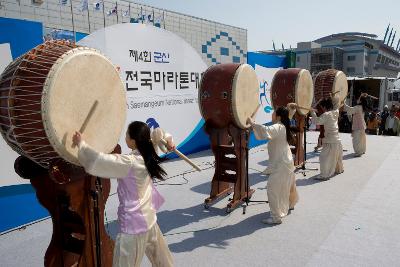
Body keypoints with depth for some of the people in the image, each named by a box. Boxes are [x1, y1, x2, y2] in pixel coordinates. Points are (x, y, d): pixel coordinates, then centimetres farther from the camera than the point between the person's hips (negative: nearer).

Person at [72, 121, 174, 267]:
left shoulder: (128, 163, -26)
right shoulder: (148, 154, -4)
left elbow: (95, 162, -29)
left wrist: (81, 143, -16)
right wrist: (167, 138, -3)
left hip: (133, 225, -8)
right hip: (149, 219, 8)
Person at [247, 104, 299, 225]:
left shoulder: (278, 127, -23)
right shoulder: (283, 126, 4)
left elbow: (266, 130, -43)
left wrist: (253, 124, -35)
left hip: (280, 165, -10)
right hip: (286, 161, 10)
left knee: (273, 189, -10)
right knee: (287, 185, 30)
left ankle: (276, 217, -5)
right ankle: (290, 204, 53)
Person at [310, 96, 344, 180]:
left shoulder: (326, 115, -16)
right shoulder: (335, 112, 6)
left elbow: (317, 121, -27)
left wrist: (313, 112, -17)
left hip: (330, 141, -9)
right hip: (337, 140, 9)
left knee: (324, 157, -8)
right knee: (337, 156, 27)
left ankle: (325, 175, -10)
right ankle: (339, 169, 47)